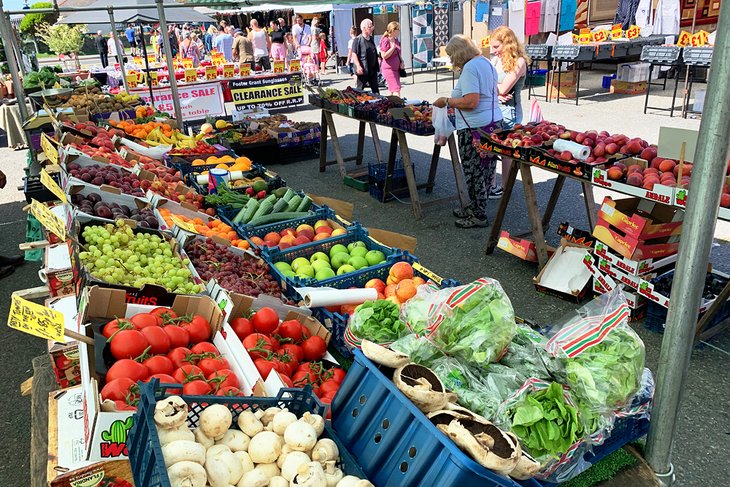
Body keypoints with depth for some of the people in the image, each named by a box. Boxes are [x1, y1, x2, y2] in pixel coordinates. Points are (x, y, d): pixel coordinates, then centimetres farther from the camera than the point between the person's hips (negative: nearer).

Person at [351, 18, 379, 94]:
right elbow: (354, 54, -13)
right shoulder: (357, 40, -9)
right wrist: (358, 66, -24)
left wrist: (377, 66, 19)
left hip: (373, 69, 7)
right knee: (360, 89, 0)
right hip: (363, 70, -7)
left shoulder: (371, 39, 14)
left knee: (375, 89, 10)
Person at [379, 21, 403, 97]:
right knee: (396, 90, -14)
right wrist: (393, 47, -21)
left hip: (397, 68, 8)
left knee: (392, 91, 10)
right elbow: (384, 56, -18)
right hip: (389, 68, -8)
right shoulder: (386, 41, -12)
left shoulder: (396, 41, 13)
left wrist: (401, 61, 9)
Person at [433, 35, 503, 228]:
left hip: (475, 128, -10)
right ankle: (476, 207, 29)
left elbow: (471, 102, -23)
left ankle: (479, 216, 10)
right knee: (485, 170, 16)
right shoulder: (487, 63, 17)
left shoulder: (470, 68, -14)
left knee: (474, 172, 0)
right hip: (494, 122, 10)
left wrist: (447, 101, -10)